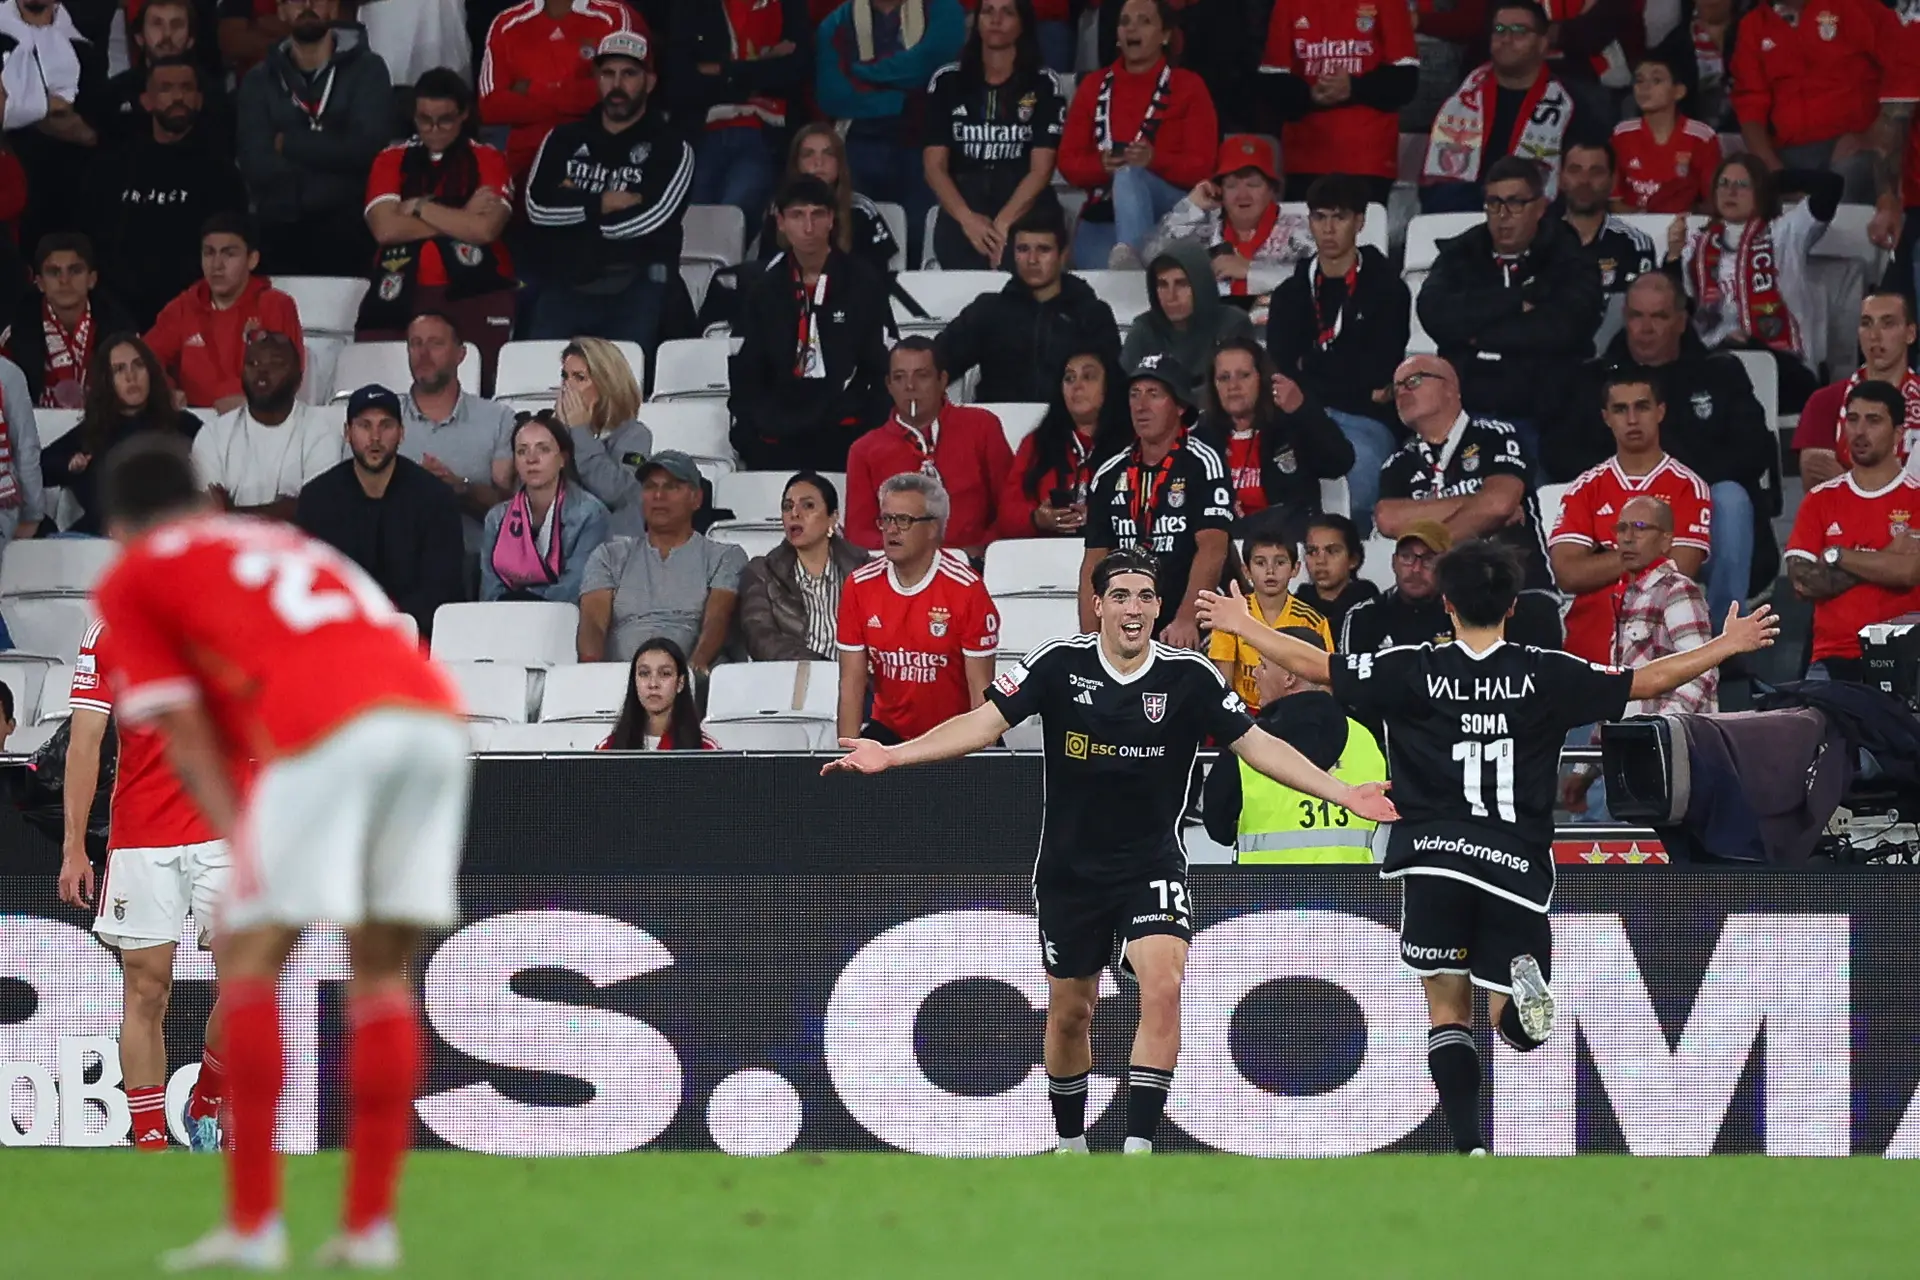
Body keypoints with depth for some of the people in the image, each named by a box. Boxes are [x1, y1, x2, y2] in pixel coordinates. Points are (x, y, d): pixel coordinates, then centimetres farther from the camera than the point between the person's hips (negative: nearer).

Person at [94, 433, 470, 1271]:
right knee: (382, 972, 14)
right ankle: (369, 1223, 10)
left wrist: (239, 840, 6)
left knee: (248, 959, 5)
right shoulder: (282, 544, 36)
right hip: (435, 715, 6)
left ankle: (253, 1224, 0)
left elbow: (184, 731, 9)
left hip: (330, 730, -5)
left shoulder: (130, 580, 19)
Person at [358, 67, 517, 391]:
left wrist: (419, 207, -1)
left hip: (474, 293, -1)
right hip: (402, 294, 1)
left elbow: (486, 229, -6)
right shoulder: (391, 160, 16)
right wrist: (461, 218, -3)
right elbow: (385, 228, -2)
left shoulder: (487, 160, 11)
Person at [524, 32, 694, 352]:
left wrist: (577, 206, 0)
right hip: (566, 285, 3)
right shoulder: (565, 139, 17)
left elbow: (650, 218, -8)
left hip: (635, 288, -3)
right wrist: (602, 203, -6)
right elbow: (537, 207, 3)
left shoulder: (670, 148, 5)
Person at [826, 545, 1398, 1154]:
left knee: (1163, 987, -23)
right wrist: (891, 754, -18)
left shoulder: (1189, 676, -8)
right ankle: (1070, 1144, 34)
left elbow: (1255, 743, -6)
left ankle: (1138, 1150, -22)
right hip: (1069, 869, 1)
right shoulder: (1059, 663, -8)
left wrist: (1340, 792, -14)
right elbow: (986, 721, -8)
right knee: (1069, 1012, 12)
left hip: (1153, 867, -1)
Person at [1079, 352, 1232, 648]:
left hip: (1192, 634, -5)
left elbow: (1212, 549, -13)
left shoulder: (1202, 463, -3)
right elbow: (1094, 563, 14)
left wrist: (1185, 620, -24)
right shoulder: (1110, 476, 13)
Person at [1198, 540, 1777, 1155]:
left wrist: (1242, 624, 22)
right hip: (1516, 863, 0)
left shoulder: (1414, 670, 0)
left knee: (1448, 1007, 9)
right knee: (1517, 1028, 8)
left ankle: (1469, 1149, -7)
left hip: (1434, 856, 0)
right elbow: (1650, 681, 7)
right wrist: (1728, 645, 20)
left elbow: (1315, 666, 6)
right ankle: (1526, 985, -30)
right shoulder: (1546, 675, 2)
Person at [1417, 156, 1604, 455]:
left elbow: (1562, 328, -14)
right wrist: (1513, 303, -9)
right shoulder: (1459, 254, 14)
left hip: (1534, 418, -3)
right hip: (1463, 413, 3)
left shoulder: (1567, 260, 5)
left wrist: (1481, 334, -7)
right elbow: (1434, 314, -5)